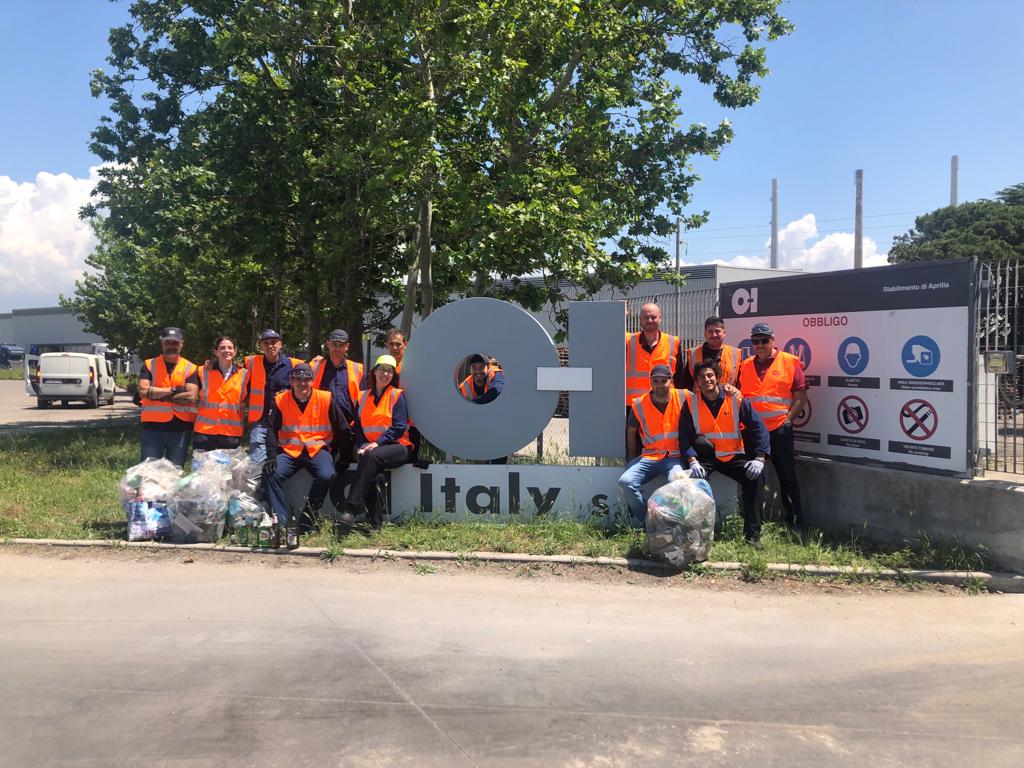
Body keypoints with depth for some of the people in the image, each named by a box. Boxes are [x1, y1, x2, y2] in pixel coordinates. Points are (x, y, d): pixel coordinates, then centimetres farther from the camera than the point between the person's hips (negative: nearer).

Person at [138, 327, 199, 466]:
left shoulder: (190, 368, 3)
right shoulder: (149, 365, 6)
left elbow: (190, 396, -11)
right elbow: (143, 391, -9)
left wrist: (158, 395, -9)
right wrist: (173, 389, -10)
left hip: (181, 427, 0)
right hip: (152, 426, 0)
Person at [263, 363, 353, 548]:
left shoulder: (326, 399, 0)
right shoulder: (280, 400, 3)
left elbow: (343, 429, 7)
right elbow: (271, 430, 0)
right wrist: (271, 456, -12)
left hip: (317, 449, -1)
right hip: (289, 450, 1)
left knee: (326, 476, -32)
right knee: (271, 474, -27)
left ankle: (304, 521, -11)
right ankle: (286, 524, -24)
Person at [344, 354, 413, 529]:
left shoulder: (397, 395, 2)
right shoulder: (364, 396, 15)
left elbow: (399, 427, -6)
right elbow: (358, 426, 13)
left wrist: (378, 443, -17)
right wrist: (363, 445, -5)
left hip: (397, 446, -3)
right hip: (370, 447, 3)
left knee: (372, 456, -33)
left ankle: (353, 506, -34)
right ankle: (375, 522, -27)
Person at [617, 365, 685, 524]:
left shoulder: (683, 398, -3)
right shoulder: (639, 404, 1)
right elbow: (631, 432, 15)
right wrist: (631, 461, 11)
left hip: (675, 457, -2)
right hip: (648, 457, 2)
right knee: (625, 481, -22)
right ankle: (645, 521, -5)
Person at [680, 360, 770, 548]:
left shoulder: (736, 399, -3)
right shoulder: (691, 402, -2)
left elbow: (758, 427, -4)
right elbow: (684, 437, -5)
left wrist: (759, 459, -16)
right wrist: (692, 461, -22)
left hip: (733, 456, 1)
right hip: (705, 457, -1)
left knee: (755, 477, -25)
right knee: (693, 476, -33)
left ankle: (752, 534, -16)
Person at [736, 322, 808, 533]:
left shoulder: (790, 362, 0)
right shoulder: (745, 365, 11)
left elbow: (801, 397, -3)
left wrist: (788, 419, -10)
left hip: (779, 429, -4)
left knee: (787, 477, 1)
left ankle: (796, 523, 10)